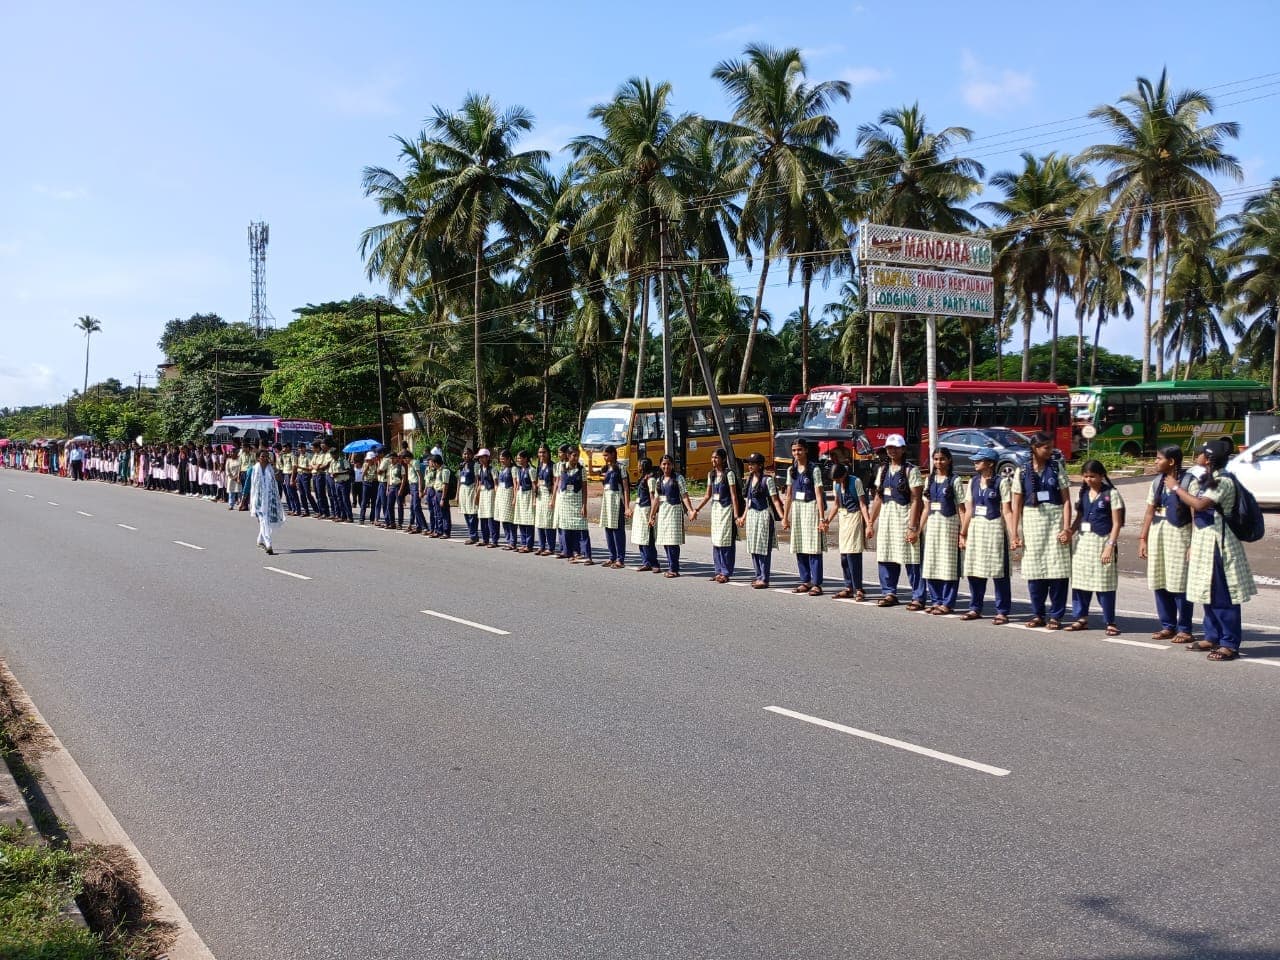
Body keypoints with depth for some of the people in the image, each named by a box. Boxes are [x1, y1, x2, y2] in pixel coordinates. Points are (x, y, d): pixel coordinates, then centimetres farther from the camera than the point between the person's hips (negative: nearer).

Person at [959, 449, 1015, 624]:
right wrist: (963, 533, 13)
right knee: (973, 571, 8)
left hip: (994, 528, -6)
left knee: (998, 572, -3)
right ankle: (975, 609, 18)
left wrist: (1013, 535, -16)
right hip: (975, 529, 6)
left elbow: (1007, 511, -10)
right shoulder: (973, 482, 11)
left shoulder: (1001, 482, -6)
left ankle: (1002, 612, 3)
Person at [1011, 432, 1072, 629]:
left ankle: (1055, 615, 6)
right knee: (1034, 571, 5)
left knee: (1057, 570, -3)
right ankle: (1038, 614, 17)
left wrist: (1066, 528, -9)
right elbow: (1017, 505, 5)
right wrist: (1015, 534, 2)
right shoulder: (1023, 471, 3)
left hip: (1055, 520, -1)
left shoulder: (1056, 468, 2)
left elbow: (1066, 500, 0)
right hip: (1032, 521, 1)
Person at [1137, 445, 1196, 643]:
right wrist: (1143, 538, 10)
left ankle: (1184, 629, 5)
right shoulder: (1157, 482, 11)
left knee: (1179, 584, -4)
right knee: (1159, 584, 9)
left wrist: (1194, 543, -18)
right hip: (1157, 534, 7)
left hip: (1179, 534, -7)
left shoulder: (1187, 481, -9)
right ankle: (1167, 626, 19)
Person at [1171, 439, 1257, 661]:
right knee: (1208, 592, 14)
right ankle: (1212, 637, 23)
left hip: (1217, 542, -10)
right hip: (1202, 542, 10)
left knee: (1222, 595, -6)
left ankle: (1230, 644, -2)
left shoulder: (1223, 481, -14)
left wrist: (1176, 488, -14)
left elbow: (1200, 504, -25)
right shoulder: (1203, 481, 15)